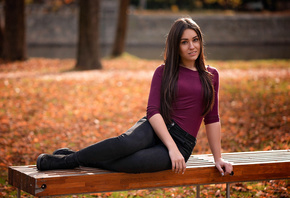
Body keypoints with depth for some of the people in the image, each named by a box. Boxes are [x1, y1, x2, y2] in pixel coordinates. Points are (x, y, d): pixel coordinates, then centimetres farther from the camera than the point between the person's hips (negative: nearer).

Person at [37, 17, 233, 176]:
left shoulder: (211, 75, 10)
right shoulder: (163, 72, 4)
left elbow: (212, 119, 12)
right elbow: (153, 111, -7)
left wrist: (218, 158, 10)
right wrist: (172, 148, -19)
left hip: (181, 144, 0)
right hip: (155, 129, 0)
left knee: (132, 162, -32)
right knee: (126, 142, -38)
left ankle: (69, 160, -21)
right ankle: (72, 156, -22)